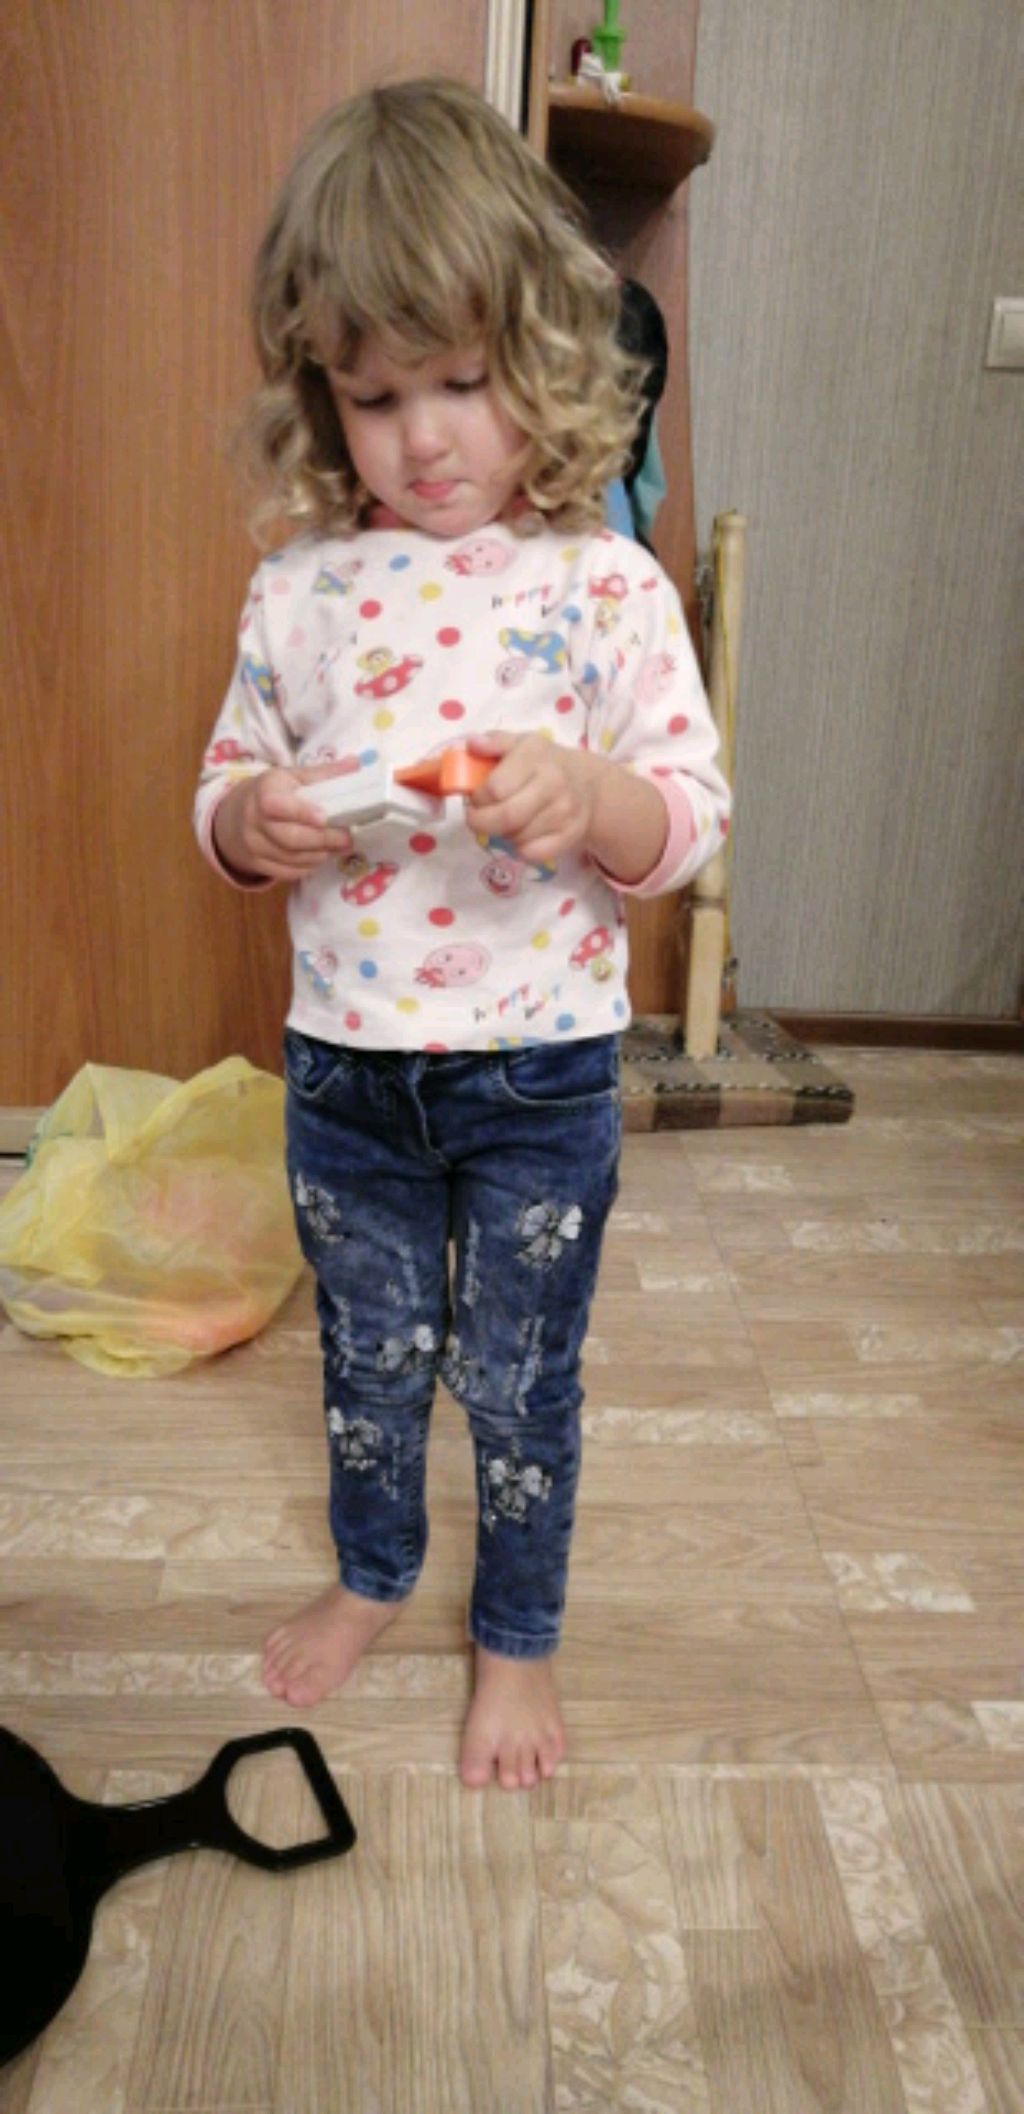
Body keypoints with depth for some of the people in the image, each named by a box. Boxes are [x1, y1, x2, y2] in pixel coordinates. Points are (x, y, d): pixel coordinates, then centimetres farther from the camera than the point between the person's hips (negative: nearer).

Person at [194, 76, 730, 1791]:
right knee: (367, 1359, 21)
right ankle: (371, 1576, 49)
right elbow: (222, 799, 8)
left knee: (519, 1382, 13)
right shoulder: (299, 591, 0)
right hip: (344, 1069, 3)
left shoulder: (607, 589, -7)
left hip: (539, 1078, -2)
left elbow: (690, 824, -7)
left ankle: (518, 1640, 39)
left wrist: (587, 792, -27)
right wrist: (256, 822, -15)